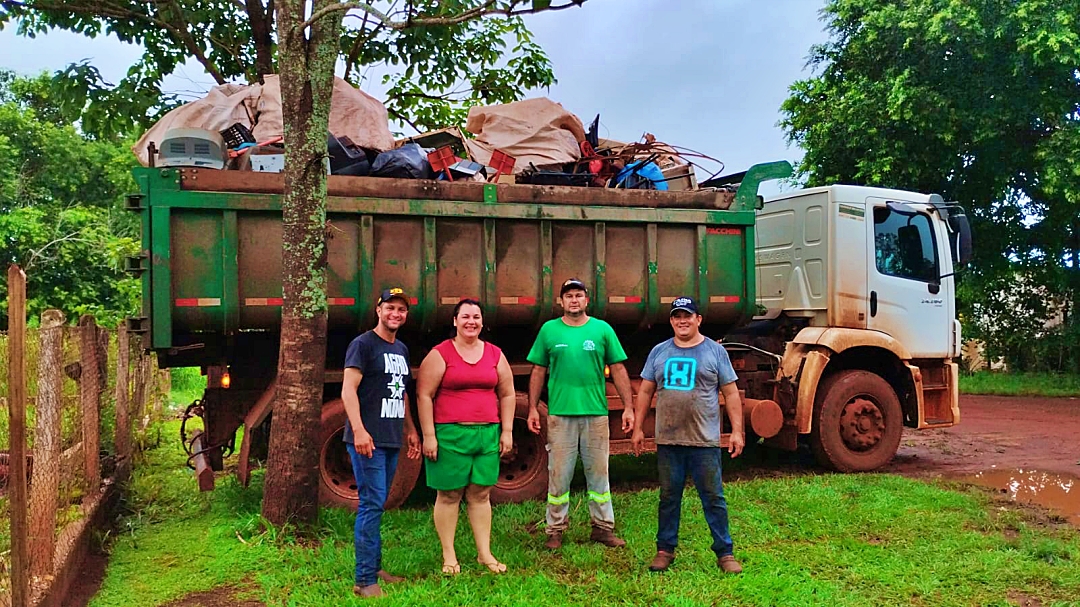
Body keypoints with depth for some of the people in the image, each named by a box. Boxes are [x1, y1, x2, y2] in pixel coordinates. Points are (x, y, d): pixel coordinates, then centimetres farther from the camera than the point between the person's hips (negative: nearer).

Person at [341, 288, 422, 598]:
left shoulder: (401, 349, 17)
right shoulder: (363, 344, -6)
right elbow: (348, 390, -14)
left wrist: (410, 429, 21)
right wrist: (359, 430, -22)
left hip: (391, 440, 7)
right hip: (368, 440, -7)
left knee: (376, 505, 13)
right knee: (372, 505, -8)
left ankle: (374, 567, 22)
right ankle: (365, 580, -2)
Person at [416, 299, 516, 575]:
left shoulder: (495, 354, 10)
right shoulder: (440, 354, -3)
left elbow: (507, 394, 14)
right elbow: (424, 395, -6)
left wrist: (507, 431, 8)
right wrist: (429, 435, -11)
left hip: (487, 434, 4)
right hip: (450, 433, -4)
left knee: (481, 494, 9)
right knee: (449, 494, 4)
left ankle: (484, 553, 19)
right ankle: (449, 556, 14)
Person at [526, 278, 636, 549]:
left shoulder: (602, 329, 5)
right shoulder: (549, 330, 4)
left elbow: (618, 370, 5)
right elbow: (538, 371, 7)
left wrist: (628, 406, 0)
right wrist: (533, 408, 2)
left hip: (596, 413, 1)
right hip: (559, 413, -1)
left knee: (598, 473, 9)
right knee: (558, 474, 5)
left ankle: (603, 527, 21)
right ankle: (555, 530, 16)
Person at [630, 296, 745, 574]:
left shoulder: (715, 351, 3)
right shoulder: (659, 352, 9)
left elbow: (731, 394, 3)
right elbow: (645, 391, 11)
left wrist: (737, 430, -3)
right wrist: (638, 428, 7)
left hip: (705, 441, -2)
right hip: (668, 441, 3)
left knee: (713, 499, 2)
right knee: (668, 498, 11)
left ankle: (725, 553, 13)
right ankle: (665, 550, 22)